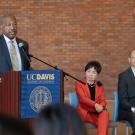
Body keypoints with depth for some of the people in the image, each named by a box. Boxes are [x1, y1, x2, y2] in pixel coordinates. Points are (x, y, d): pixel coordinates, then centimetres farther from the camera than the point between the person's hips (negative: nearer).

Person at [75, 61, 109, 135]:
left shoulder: (100, 85, 18)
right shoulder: (79, 83, 6)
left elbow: (102, 100, 6)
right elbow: (82, 98, -11)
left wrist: (101, 106, -21)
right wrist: (95, 105, -29)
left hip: (97, 112, 3)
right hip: (85, 112, -3)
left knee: (105, 113, -33)